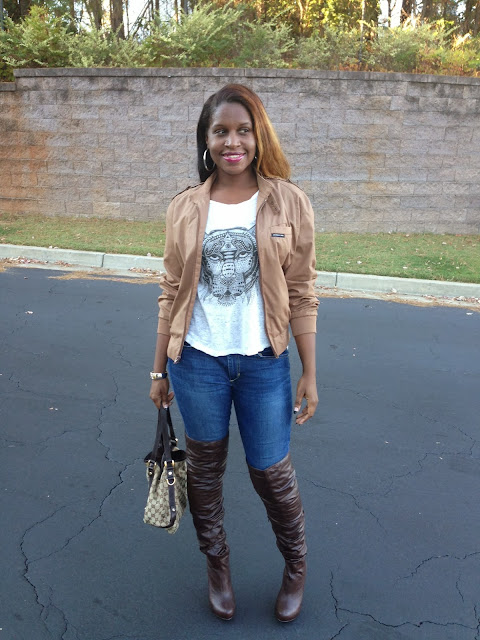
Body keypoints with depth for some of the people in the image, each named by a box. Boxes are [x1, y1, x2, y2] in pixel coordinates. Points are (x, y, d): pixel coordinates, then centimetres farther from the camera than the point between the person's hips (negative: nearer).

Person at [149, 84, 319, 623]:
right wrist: (160, 371, 7)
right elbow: (172, 294, 5)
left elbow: (302, 295, -2)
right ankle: (217, 565, 43)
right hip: (197, 361, 2)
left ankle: (296, 567, 40)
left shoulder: (288, 203, -3)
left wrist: (310, 374, -2)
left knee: (271, 472, 10)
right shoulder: (185, 208, 1)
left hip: (263, 362, -1)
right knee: (205, 469, 16)